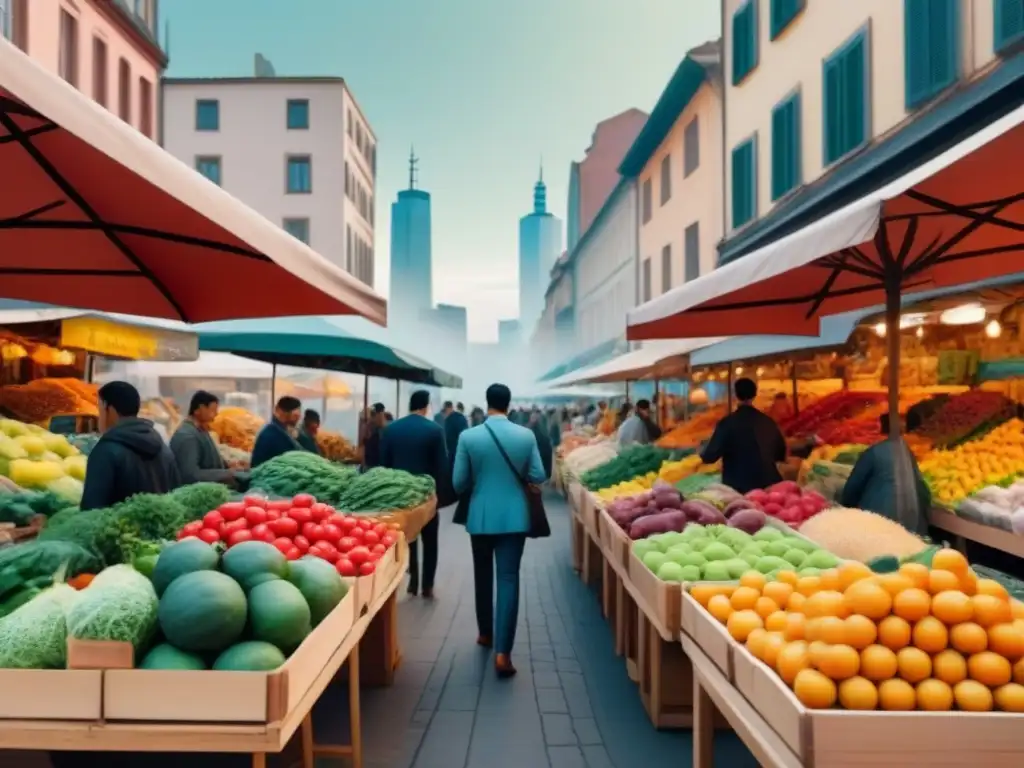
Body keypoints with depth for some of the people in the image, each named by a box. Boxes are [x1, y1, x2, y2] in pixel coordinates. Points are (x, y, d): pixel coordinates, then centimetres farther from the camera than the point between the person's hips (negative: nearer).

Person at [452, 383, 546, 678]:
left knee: (483, 577, 18)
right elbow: (538, 477, -2)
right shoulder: (526, 435, -7)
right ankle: (502, 651, -5)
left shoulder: (468, 436, -9)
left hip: (481, 516, 1)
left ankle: (486, 633, 35)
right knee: (509, 579, 1)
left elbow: (459, 483, -5)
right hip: (514, 516, 0)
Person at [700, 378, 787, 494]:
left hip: (738, 487, -4)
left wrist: (703, 454, 11)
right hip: (767, 484, 4)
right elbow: (781, 455, 16)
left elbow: (710, 456, -12)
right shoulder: (768, 421, 4)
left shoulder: (727, 422, -12)